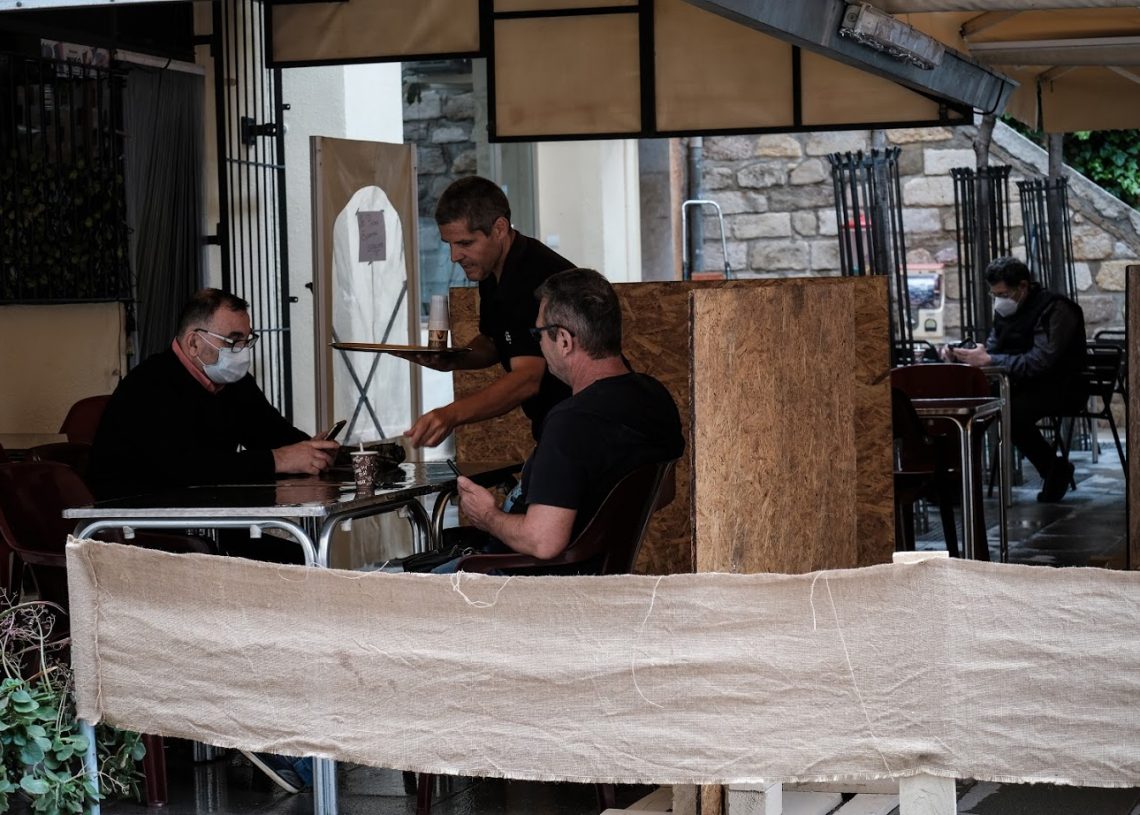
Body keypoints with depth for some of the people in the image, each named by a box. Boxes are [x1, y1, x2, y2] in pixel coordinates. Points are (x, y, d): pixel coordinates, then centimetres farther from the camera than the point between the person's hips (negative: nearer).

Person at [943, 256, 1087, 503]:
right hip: (1021, 385, 8)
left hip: (1059, 388, -8)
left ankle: (1055, 470, -13)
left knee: (1014, 411, -34)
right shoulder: (1006, 310, 11)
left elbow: (1041, 362, -27)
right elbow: (990, 349, 13)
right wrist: (959, 355, -8)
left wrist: (989, 360, -28)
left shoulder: (1055, 309, -17)